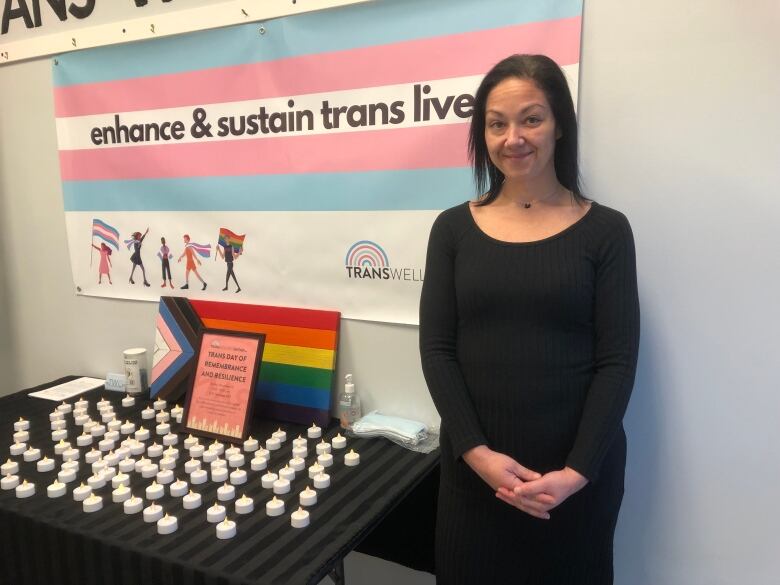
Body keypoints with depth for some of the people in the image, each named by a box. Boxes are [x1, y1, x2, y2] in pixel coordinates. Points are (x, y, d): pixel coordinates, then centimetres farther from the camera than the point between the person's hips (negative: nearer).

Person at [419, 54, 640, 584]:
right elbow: (437, 349, -2)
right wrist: (475, 451, -12)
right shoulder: (453, 229, 2)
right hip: (474, 469, 1)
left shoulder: (605, 230, -1)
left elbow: (618, 361, -4)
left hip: (578, 473, -1)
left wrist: (577, 470, -13)